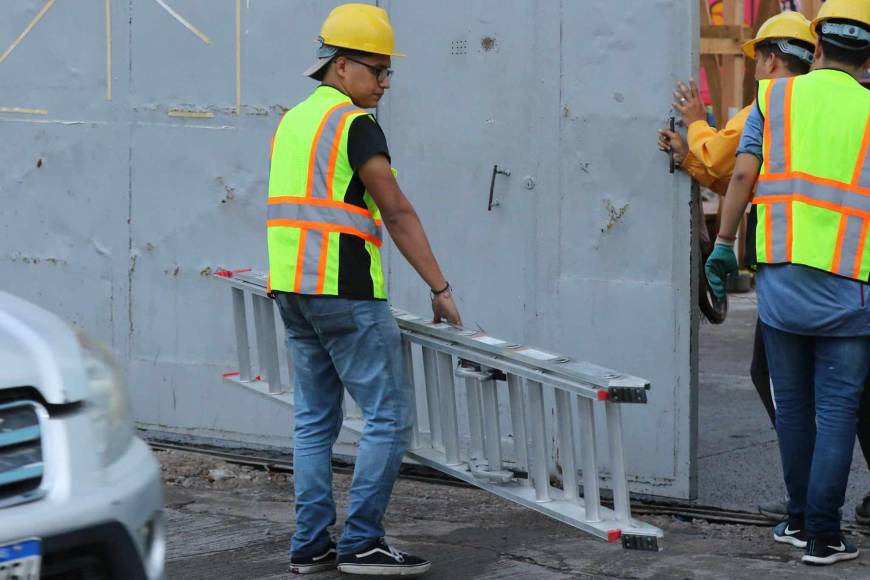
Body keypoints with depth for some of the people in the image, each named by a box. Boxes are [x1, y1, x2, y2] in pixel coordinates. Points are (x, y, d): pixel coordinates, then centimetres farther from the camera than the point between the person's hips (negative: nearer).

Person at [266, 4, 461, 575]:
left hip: (292, 291, 9)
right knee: (390, 418, -2)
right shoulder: (354, 125, -11)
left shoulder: (293, 121, 15)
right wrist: (441, 288, -11)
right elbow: (398, 213, -14)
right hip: (345, 292, -9)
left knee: (315, 420, 12)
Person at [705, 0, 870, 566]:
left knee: (793, 405, 14)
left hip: (780, 276, 2)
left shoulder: (775, 96, 6)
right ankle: (823, 535, -1)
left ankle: (800, 519, 22)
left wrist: (724, 244, 4)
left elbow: (743, 172, -1)